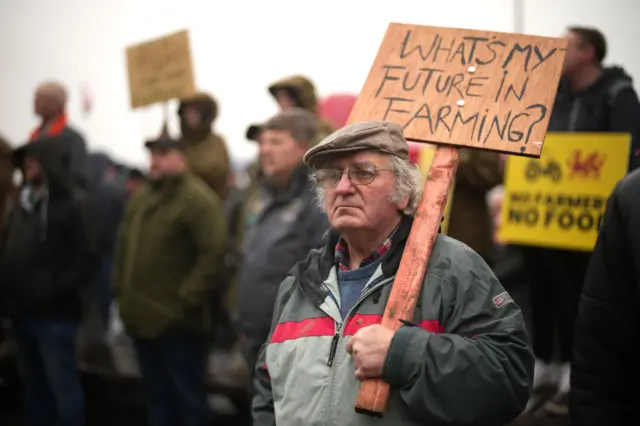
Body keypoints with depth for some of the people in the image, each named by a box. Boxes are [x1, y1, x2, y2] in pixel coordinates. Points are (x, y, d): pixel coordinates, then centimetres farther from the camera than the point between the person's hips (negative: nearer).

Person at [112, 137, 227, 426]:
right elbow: (125, 246, 22)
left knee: (188, 397, 0)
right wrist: (121, 290, 12)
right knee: (157, 396, 17)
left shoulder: (196, 198, -13)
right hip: (143, 317, 8)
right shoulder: (142, 197, 14)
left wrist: (186, 298, -21)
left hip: (177, 321, -8)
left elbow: (215, 251, -22)